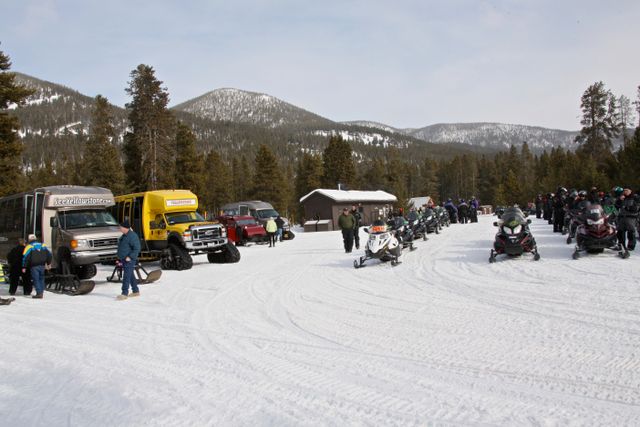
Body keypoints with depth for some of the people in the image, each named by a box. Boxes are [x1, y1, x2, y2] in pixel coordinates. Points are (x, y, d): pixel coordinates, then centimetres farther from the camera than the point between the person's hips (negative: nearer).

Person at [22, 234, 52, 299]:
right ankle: (41, 292, 17)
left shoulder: (29, 247, -2)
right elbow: (49, 255, 14)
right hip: (42, 266, 5)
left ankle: (39, 293, -8)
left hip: (34, 266, -4)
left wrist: (24, 267, -6)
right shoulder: (43, 245, 11)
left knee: (36, 279, -2)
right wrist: (48, 263, 24)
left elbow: (25, 257, -9)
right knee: (41, 279, 16)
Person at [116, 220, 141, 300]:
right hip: (124, 260, 10)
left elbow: (137, 249, -20)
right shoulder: (124, 236, 15)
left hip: (129, 260, -10)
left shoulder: (132, 236, -16)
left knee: (126, 277, -10)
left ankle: (125, 293, -9)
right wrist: (120, 259, 21)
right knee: (131, 276, 15)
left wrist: (130, 257, -23)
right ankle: (136, 291, 24)